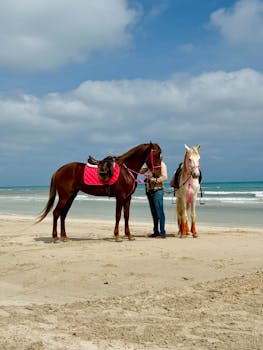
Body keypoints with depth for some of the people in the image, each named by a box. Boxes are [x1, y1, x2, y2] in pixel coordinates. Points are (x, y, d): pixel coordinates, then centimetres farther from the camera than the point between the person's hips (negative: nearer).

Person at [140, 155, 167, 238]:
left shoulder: (161, 164, -6)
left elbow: (164, 177, -15)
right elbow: (141, 171, 11)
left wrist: (155, 180, -23)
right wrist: (147, 164, -1)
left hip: (157, 190, -7)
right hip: (149, 190, 7)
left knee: (159, 212, -6)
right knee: (154, 213, 11)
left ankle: (162, 232, -4)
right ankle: (156, 232, 18)